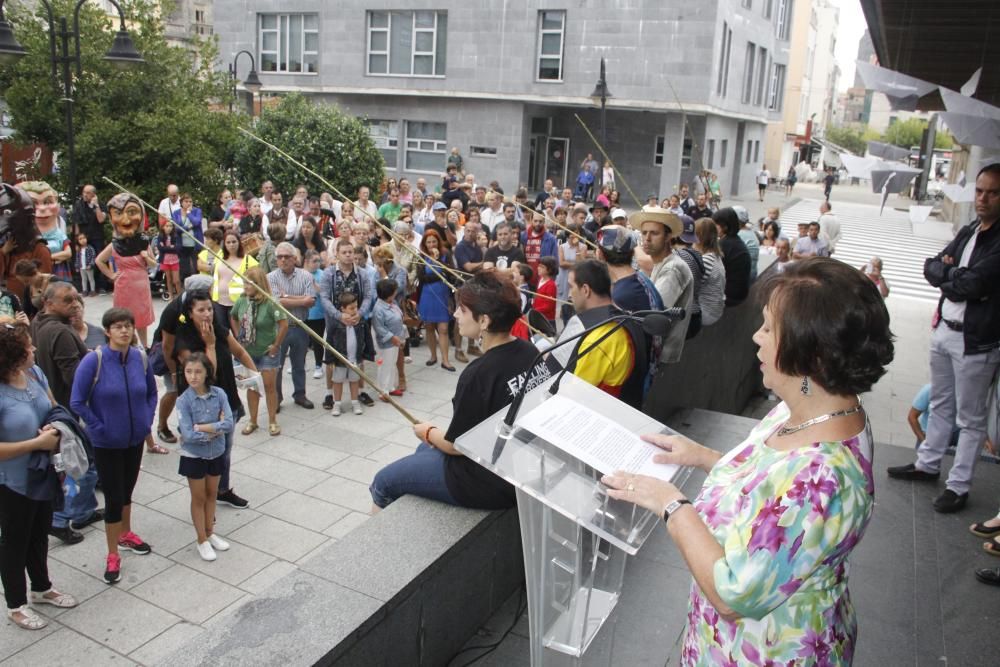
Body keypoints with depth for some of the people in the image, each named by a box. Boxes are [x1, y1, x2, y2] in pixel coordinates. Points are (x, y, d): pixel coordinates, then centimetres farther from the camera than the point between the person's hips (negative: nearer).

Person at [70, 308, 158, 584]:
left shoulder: (141, 358, -6)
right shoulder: (94, 360, -19)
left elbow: (151, 392, 10)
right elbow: (77, 402, -14)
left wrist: (147, 419, 1)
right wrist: (98, 428, -14)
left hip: (135, 439, 4)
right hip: (107, 443, -4)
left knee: (127, 490, 22)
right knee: (113, 497, 2)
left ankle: (125, 534, 44)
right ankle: (112, 556, 18)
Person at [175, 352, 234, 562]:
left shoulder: (219, 394, -12)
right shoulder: (184, 400, -19)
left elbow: (229, 424, -20)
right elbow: (188, 435, -25)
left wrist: (201, 428, -24)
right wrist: (216, 429, -19)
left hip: (216, 453, 3)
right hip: (194, 456, -3)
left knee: (211, 494, 18)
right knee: (199, 498, 11)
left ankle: (210, 533, 36)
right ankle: (202, 540, 26)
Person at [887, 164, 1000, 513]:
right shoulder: (968, 232, 9)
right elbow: (931, 267, 6)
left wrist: (947, 274, -6)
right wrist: (955, 273, -14)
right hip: (944, 330, 8)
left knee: (970, 418, 5)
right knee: (940, 405, 21)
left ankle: (959, 486, 14)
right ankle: (927, 464, 35)